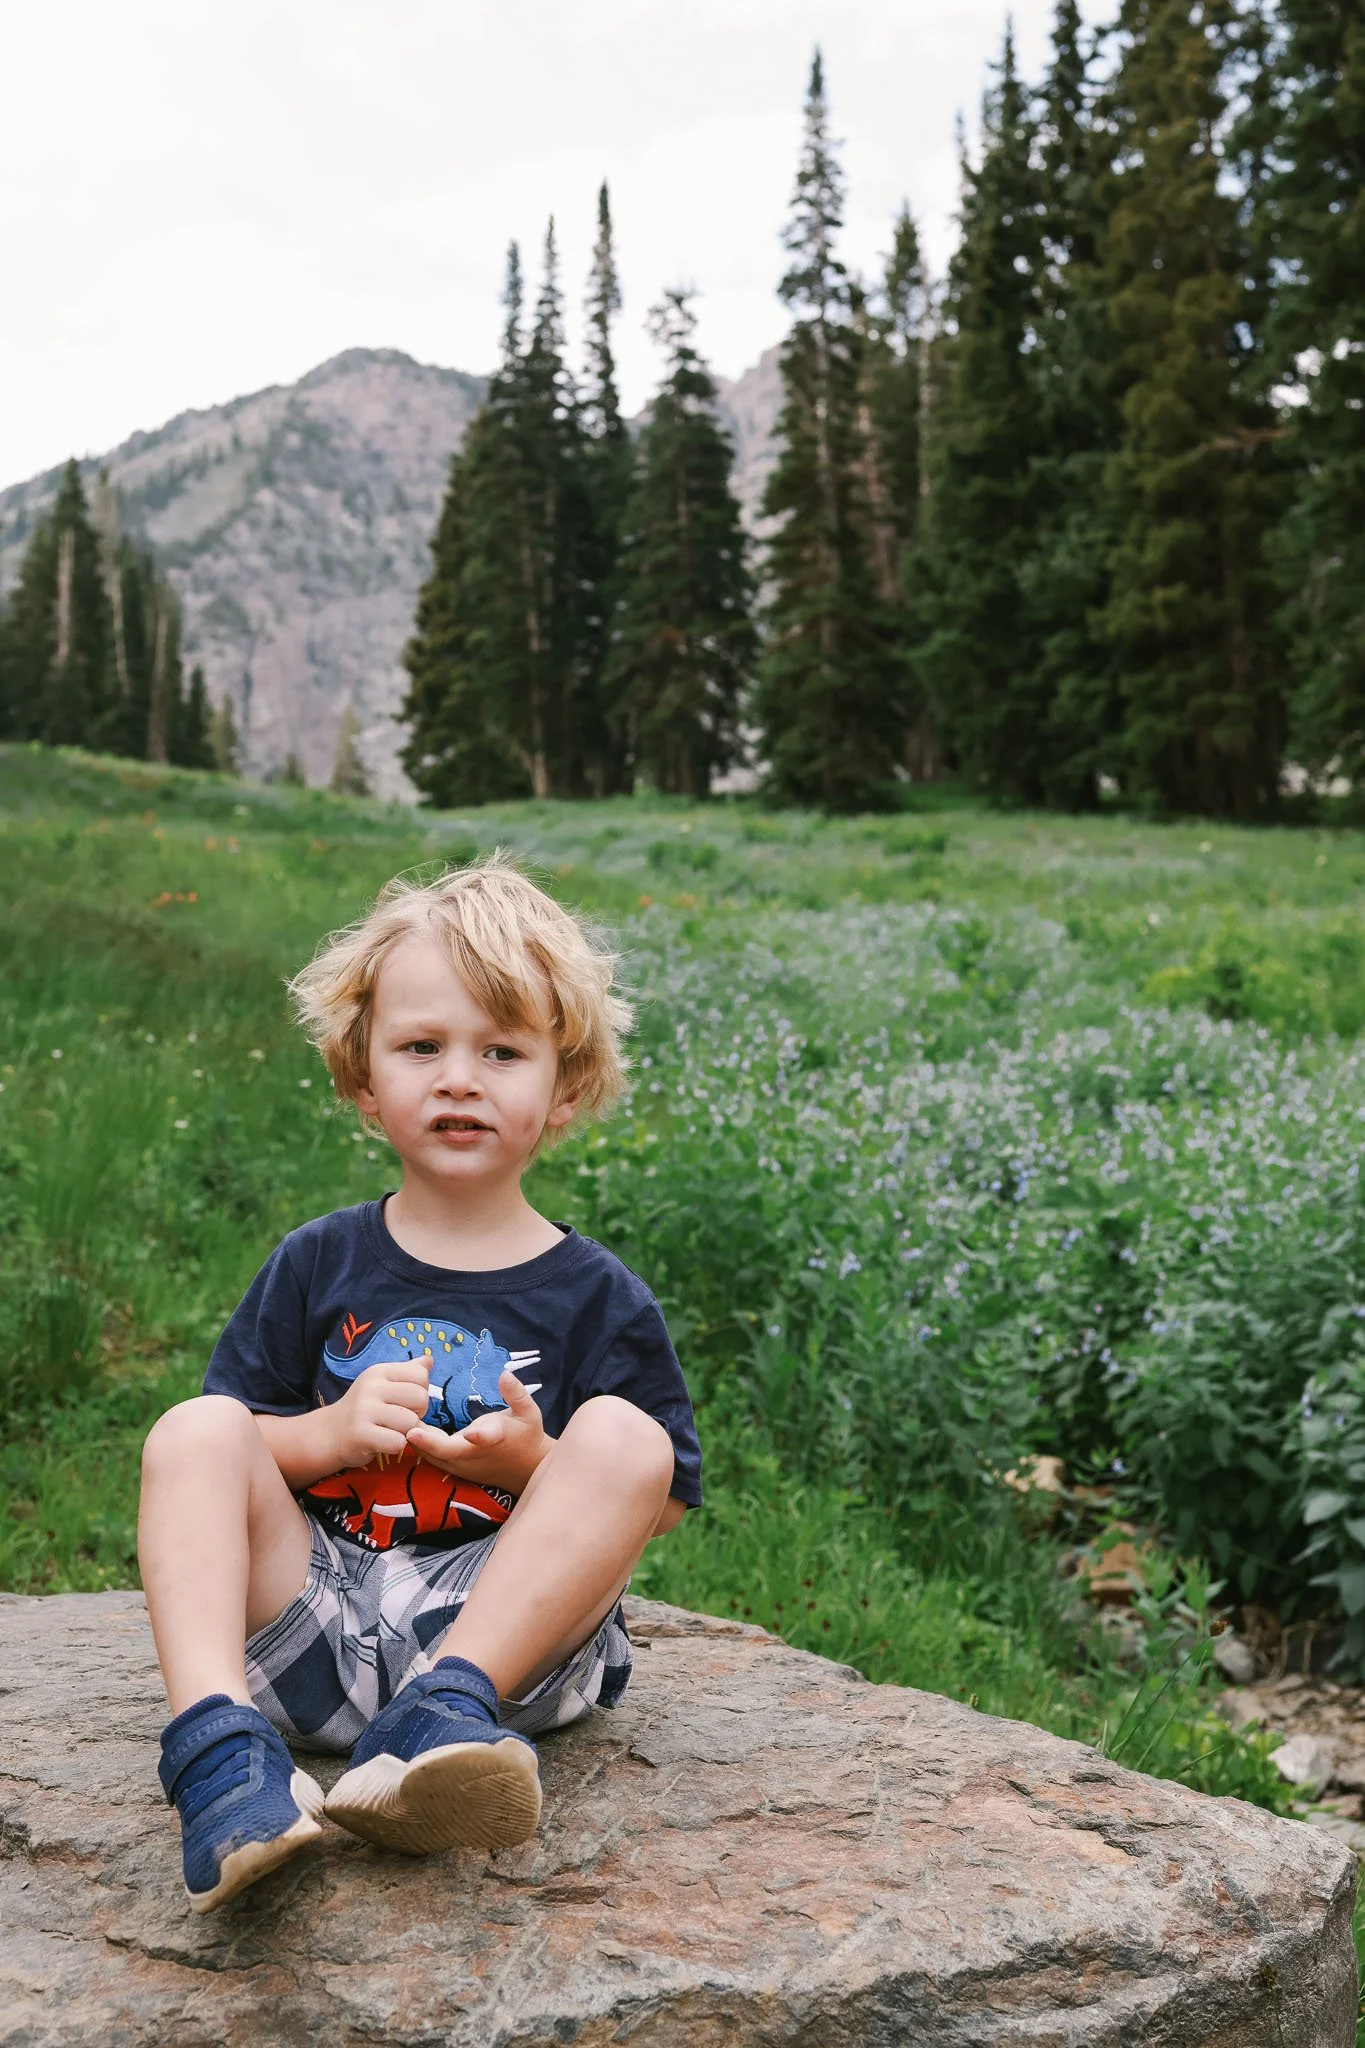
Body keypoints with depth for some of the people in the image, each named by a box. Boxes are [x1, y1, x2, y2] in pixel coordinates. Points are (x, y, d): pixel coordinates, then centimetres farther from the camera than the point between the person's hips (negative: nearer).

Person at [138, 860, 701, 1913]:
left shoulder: (598, 1297, 5)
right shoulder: (317, 1265, 10)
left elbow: (663, 1500, 4)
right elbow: (227, 1447, 10)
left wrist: (538, 1465, -14)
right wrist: (327, 1436, -11)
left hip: (507, 1631, -1)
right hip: (309, 1627, 2)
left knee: (622, 1436, -23)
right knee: (190, 1433, -18)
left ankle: (443, 1715, -38)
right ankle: (218, 1743, -40)